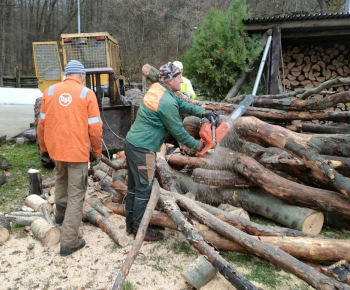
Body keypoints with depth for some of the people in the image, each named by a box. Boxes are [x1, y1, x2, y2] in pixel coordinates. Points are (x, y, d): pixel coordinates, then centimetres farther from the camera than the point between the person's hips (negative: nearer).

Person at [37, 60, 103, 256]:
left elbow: (42, 124, 8)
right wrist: (97, 152, 3)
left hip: (55, 149, 5)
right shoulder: (86, 93, -8)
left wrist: (44, 147, 20)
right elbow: (95, 128, -9)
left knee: (61, 179, 34)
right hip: (77, 151, -4)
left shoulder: (50, 91, 3)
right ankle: (69, 242, 9)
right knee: (76, 195, 4)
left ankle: (61, 213, 46)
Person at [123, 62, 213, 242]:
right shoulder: (167, 102, -20)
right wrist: (196, 145, 1)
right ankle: (140, 229, 16)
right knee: (144, 189, 2)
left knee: (134, 186, 18)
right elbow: (178, 131, -13)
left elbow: (182, 104, 14)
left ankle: (130, 224, 31)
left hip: (132, 143, 10)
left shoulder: (157, 88, 7)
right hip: (142, 149, -10)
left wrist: (203, 113, 6)